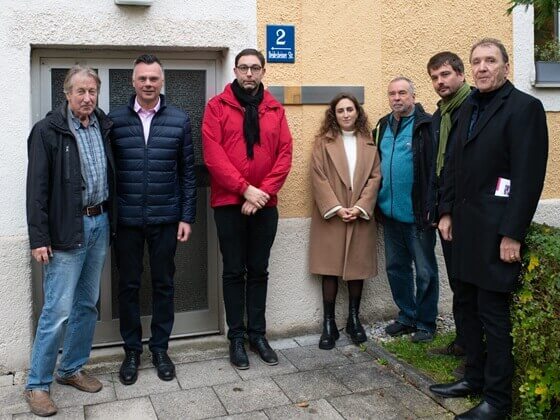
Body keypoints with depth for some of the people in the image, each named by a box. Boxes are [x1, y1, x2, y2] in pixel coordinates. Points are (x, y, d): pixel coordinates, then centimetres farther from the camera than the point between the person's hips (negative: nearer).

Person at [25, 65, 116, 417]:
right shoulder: (48, 131, -7)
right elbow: (37, 188, -10)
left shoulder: (103, 127, 9)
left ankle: (72, 369, 29)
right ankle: (37, 384, 10)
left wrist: (110, 219, 8)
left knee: (88, 304, 13)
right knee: (58, 310, -5)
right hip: (66, 230, -6)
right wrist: (39, 237, -14)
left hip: (100, 224, 6)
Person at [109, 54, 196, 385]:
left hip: (166, 219, 0)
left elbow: (187, 172, 3)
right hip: (126, 220, 0)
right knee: (129, 285, 9)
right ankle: (132, 350, 25)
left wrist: (187, 217, 0)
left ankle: (160, 348, 25)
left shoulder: (179, 120, 2)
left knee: (164, 284, 10)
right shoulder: (114, 120, 2)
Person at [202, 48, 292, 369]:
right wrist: (245, 189, -14)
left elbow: (285, 154, 1)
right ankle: (237, 337, 17)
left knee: (259, 271, 11)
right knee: (234, 271, 6)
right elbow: (213, 154, -9)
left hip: (265, 203, 3)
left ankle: (258, 333, 23)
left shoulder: (275, 109, 8)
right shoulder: (217, 106, 0)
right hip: (229, 203, -2)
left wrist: (264, 191, -11)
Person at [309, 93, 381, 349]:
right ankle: (329, 325, 7)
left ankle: (354, 320, 20)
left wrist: (360, 207, -9)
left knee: (357, 268, 6)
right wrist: (336, 208, -13)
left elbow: (375, 177, 3)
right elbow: (319, 178, -5)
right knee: (330, 270, 0)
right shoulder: (323, 141, 3)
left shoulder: (369, 143, 9)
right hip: (331, 216, -2)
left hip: (361, 216, 2)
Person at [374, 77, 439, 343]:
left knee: (425, 270, 6)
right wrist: (376, 201, 10)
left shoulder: (427, 126, -9)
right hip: (390, 211, 7)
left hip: (418, 213, -6)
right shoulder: (382, 127, 11)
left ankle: (425, 322, 19)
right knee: (396, 267, 15)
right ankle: (407, 316, 30)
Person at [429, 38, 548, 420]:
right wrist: (447, 211, 11)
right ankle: (474, 377, 31)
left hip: (496, 230, -7)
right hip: (466, 226, 7)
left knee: (494, 313, 0)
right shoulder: (469, 108, 14)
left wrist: (512, 234, -18)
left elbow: (529, 176, -15)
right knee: (472, 306, 16)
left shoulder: (524, 107, -9)